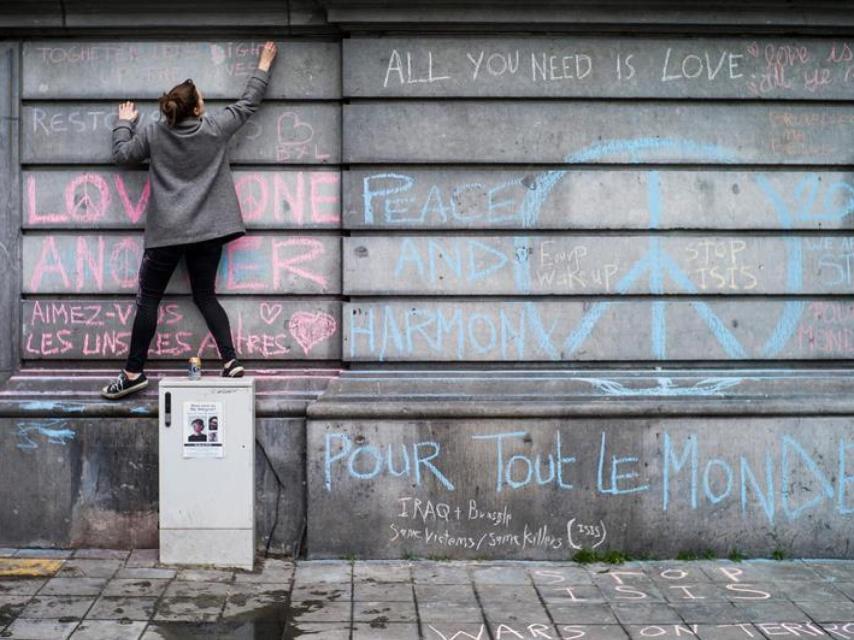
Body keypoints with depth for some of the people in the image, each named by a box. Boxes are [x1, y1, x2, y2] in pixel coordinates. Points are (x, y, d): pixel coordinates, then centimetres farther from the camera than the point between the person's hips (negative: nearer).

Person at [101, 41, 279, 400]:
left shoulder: (154, 133, -2)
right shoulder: (215, 128, -2)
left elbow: (122, 154, 11)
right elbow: (248, 103, 11)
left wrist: (124, 123, 29)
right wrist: (264, 64, 24)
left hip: (166, 233, -2)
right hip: (208, 231, 2)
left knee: (148, 299, 3)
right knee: (205, 295, 12)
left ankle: (134, 373, 3)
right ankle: (231, 361, 2)